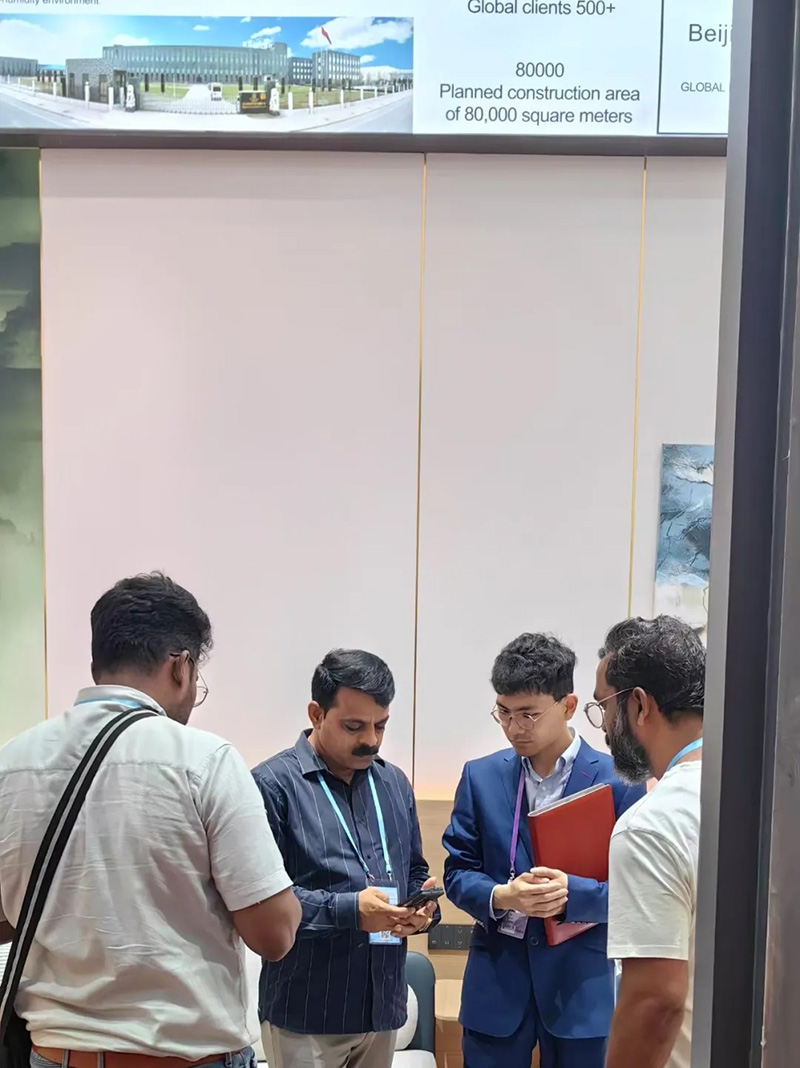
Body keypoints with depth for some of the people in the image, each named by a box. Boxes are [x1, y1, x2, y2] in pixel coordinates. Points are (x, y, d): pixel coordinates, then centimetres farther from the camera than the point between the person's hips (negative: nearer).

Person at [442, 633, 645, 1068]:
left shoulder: (618, 781, -6)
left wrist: (574, 893, -23)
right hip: (496, 978, 2)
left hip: (582, 983, -2)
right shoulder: (481, 776, 2)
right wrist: (500, 895, -17)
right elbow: (457, 873, 3)